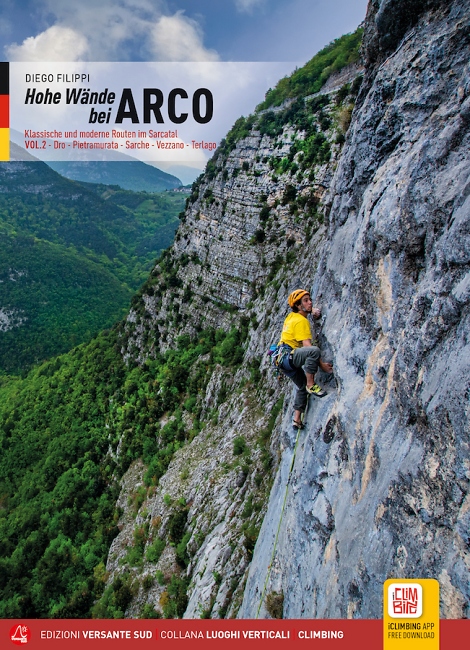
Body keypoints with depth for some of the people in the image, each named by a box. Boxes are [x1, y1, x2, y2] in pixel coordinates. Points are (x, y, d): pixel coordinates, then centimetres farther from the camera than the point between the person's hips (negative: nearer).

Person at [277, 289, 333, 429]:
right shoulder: (301, 321, -11)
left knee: (303, 387, 20)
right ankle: (311, 385, -24)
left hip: (285, 360, 11)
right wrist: (321, 364, -21)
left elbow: (307, 308, 42)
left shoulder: (292, 316, 15)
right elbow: (307, 345, -21)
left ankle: (297, 419, 21)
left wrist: (314, 310, 21)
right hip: (287, 355, -11)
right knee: (314, 350, -34)